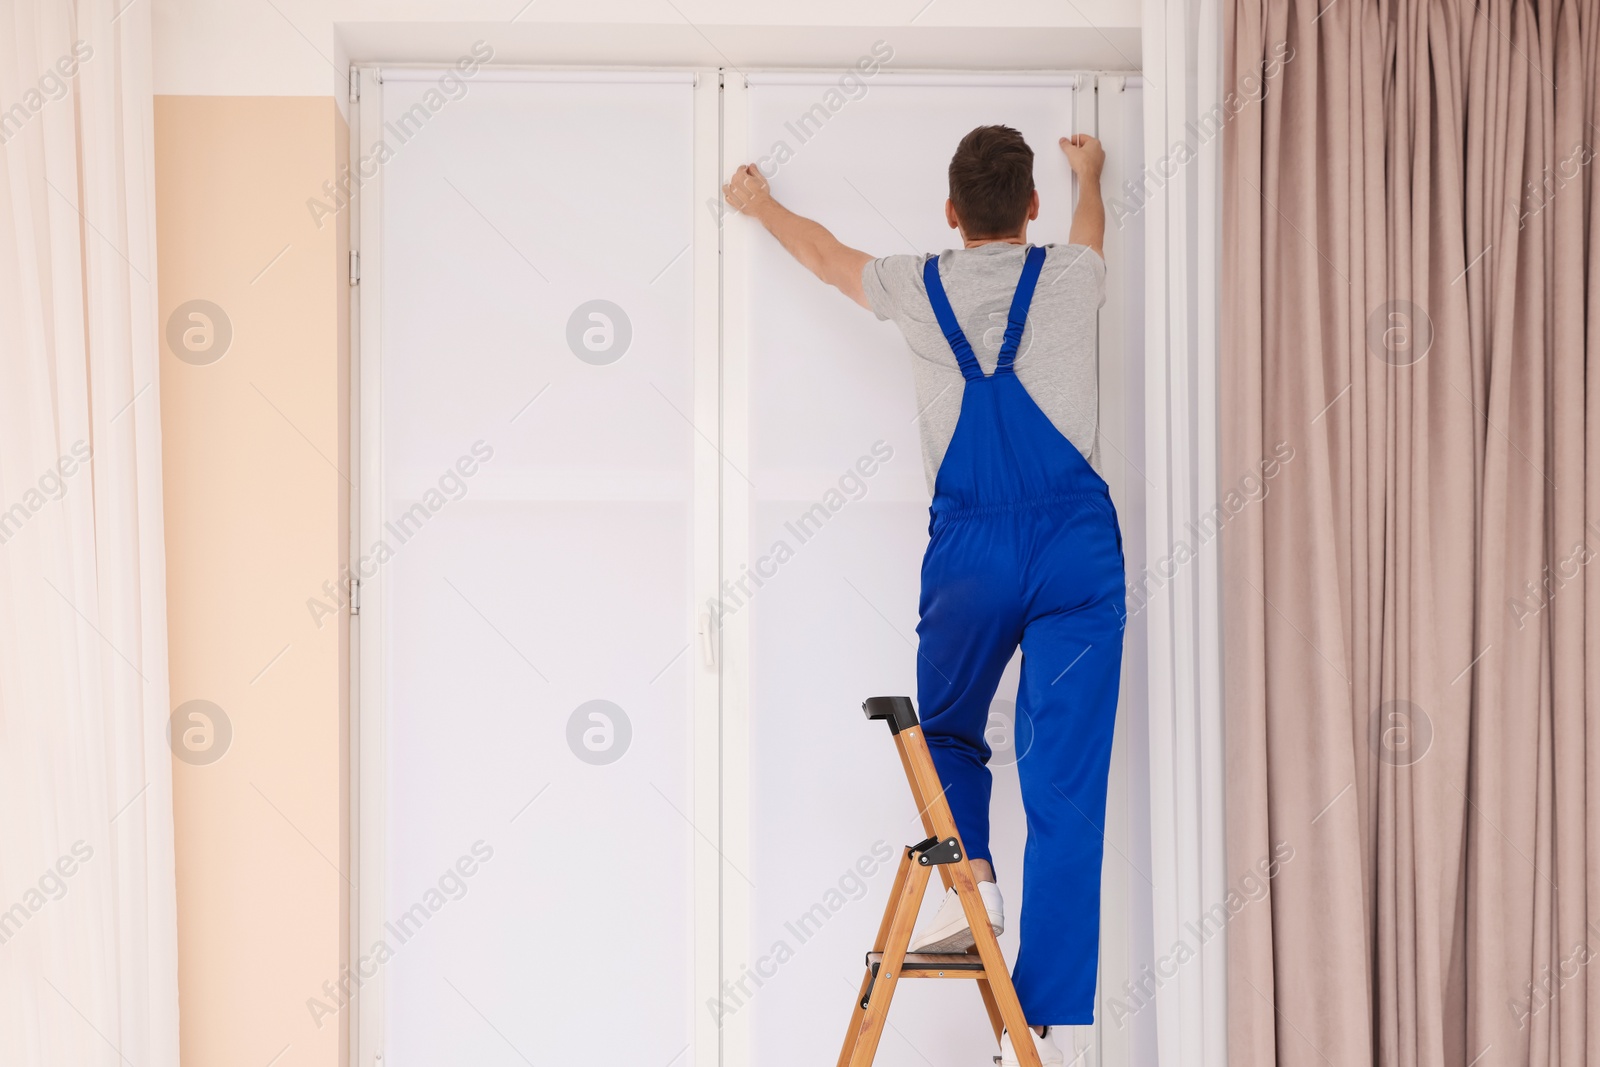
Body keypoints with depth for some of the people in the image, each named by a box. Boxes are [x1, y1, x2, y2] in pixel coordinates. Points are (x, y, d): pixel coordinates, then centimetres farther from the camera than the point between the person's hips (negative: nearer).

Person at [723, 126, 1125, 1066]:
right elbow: (1090, 232, 34)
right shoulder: (1069, 277, 8)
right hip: (1077, 546, 0)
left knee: (946, 730, 26)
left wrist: (762, 206, 49)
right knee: (1064, 782, -3)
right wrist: (1089, 173, 57)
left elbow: (826, 255, 29)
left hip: (971, 548, 0)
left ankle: (970, 876, -1)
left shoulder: (920, 289, 8)